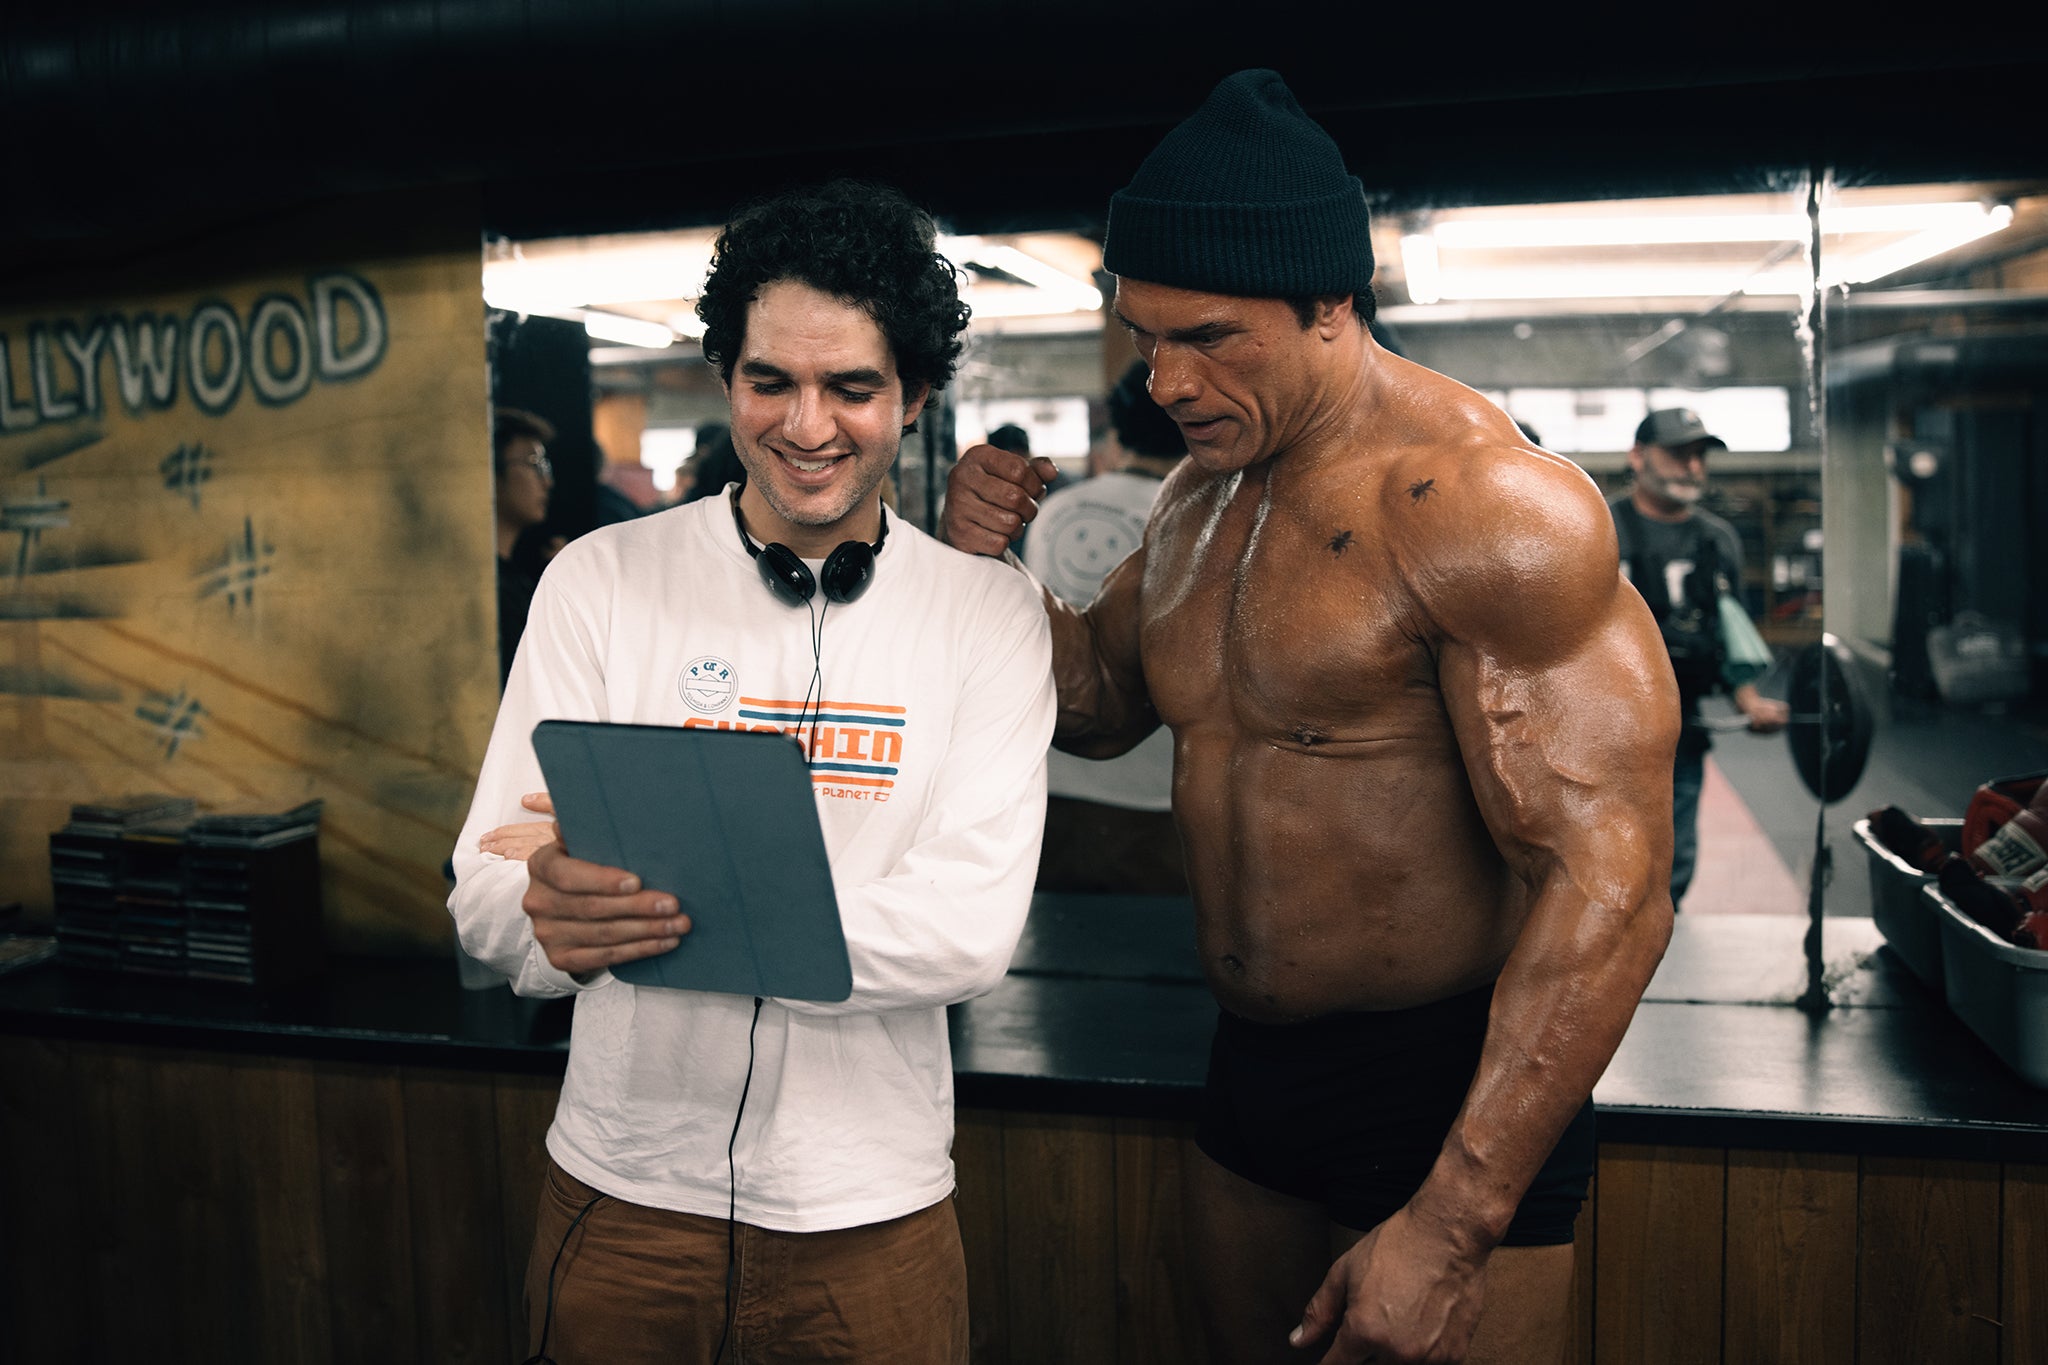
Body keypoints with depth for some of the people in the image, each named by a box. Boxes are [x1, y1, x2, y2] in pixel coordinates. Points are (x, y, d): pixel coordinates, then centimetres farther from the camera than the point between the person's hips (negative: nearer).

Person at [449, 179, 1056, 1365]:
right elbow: (488, 901, -8)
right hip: (624, 1191, 1)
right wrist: (560, 922, -32)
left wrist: (677, 901, -28)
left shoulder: (989, 613, -6)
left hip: (872, 1211, 0)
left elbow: (974, 932, -16)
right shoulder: (603, 579, -5)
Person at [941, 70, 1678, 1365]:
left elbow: (1610, 889, -25)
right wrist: (996, 565, -2)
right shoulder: (1201, 498, 5)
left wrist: (1452, 1223, -27)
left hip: (1456, 1084, -7)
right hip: (1253, 1065, 8)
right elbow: (1101, 704, 18)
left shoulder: (1481, 504, -21)